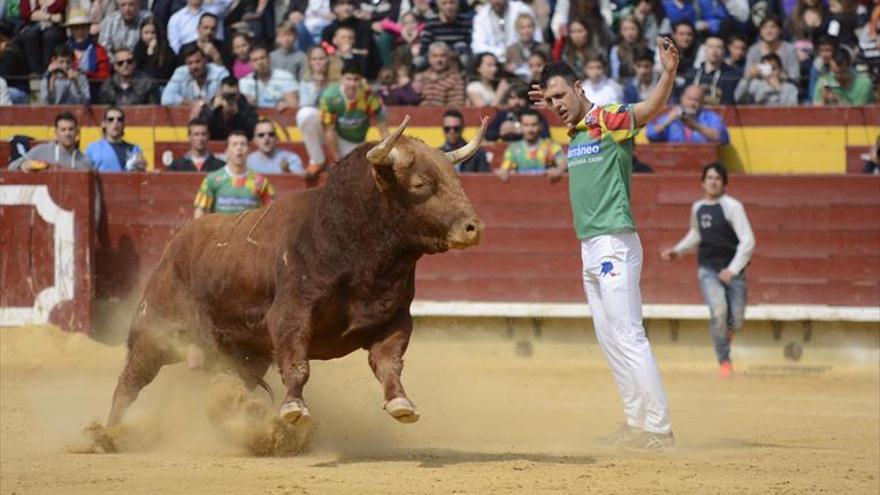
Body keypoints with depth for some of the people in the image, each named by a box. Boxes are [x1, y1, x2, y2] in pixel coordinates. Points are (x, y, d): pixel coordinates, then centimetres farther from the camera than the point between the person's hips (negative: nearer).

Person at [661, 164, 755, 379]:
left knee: (735, 322, -2)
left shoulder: (732, 206, -10)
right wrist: (677, 250, 15)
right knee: (718, 311, -23)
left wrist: (733, 270, -19)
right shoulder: (697, 208, 6)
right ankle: (724, 361, -7)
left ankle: (726, 331, 39)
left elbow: (748, 241, -13)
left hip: (732, 270, -2)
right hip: (708, 269, 2)